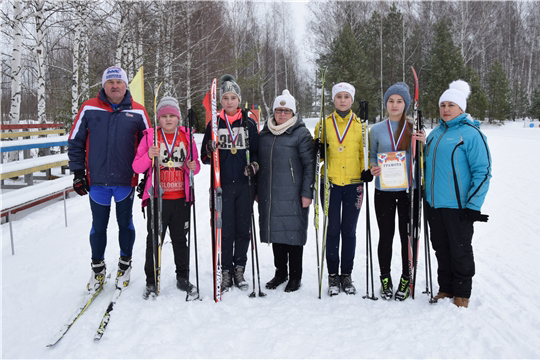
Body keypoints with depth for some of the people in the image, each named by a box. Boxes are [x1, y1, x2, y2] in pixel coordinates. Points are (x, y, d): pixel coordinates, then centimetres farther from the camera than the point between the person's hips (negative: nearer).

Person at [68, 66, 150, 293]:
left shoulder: (137, 112, 1)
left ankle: (125, 264, 30)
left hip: (126, 181, 0)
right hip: (97, 181, 1)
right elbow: (75, 142, 6)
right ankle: (98, 269, 27)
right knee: (99, 226, 11)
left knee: (125, 223, 12)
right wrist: (78, 173, 2)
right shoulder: (89, 109, 1)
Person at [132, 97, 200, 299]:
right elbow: (137, 167, -2)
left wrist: (193, 167, -10)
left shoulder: (187, 137, 7)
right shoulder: (150, 136, 0)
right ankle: (151, 282, 15)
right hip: (157, 198, -2)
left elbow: (195, 166, 14)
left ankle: (183, 278, 24)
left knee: (180, 239, 11)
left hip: (181, 199, 2)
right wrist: (149, 156, -21)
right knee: (154, 240, 3)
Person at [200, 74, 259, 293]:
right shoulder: (214, 124, 6)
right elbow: (204, 157, 8)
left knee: (243, 229, 5)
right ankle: (226, 271, 13)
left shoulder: (249, 124, 8)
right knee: (225, 231, 0)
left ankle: (239, 270, 19)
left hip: (244, 185, 1)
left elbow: (257, 151, 13)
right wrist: (210, 152, -15)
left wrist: (254, 164, -8)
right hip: (222, 185, -1)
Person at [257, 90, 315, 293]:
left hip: (292, 196, -5)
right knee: (275, 233, 12)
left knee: (293, 232, 2)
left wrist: (307, 193, -12)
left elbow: (309, 165, -7)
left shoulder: (301, 134, -4)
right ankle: (280, 272, 28)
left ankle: (295, 276, 17)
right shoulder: (264, 134, 13)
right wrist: (257, 190, 17)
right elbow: (259, 163, 19)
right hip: (269, 196, 5)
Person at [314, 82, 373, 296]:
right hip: (330, 183, 0)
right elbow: (316, 155, 13)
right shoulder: (323, 124, 7)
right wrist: (319, 150, -10)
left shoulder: (360, 125, 7)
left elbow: (365, 153, 11)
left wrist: (367, 171, -6)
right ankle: (333, 275, 14)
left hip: (353, 184, 0)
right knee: (333, 229, 2)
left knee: (349, 230, 6)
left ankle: (346, 275, 18)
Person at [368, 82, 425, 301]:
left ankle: (406, 279, 22)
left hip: (408, 189, 0)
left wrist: (423, 143, -12)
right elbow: (372, 155, 13)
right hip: (384, 190, 1)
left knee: (407, 235, 6)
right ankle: (385, 279, 23)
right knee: (386, 236, 7)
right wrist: (373, 167, -9)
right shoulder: (377, 129, 6)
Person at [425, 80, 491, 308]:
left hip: (458, 206, -7)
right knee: (441, 248, 16)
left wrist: (473, 205, -16)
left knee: (460, 250, 6)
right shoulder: (436, 133, 12)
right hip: (434, 203, 7)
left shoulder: (470, 133, -11)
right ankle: (445, 289, 31)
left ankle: (462, 293, 23)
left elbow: (483, 171, -13)